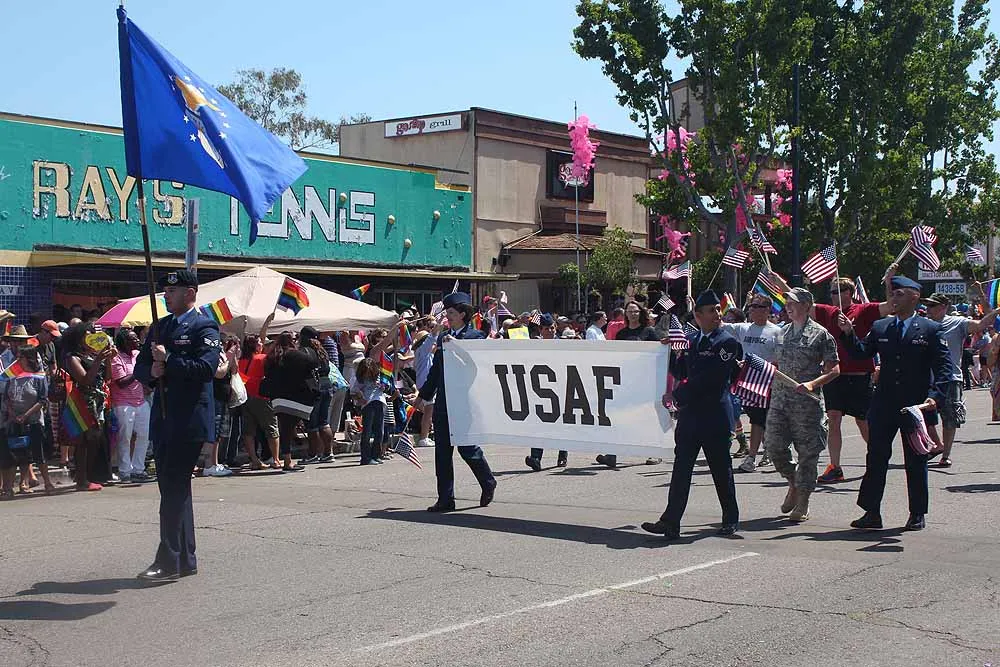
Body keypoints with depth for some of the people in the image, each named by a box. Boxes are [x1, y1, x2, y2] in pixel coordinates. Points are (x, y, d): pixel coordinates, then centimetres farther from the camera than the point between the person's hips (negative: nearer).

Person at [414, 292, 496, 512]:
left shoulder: (474, 337, -4)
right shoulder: (444, 338, 16)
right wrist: (423, 395, 24)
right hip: (443, 402, 7)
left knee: (467, 447, -4)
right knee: (442, 450, 5)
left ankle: (488, 483, 21)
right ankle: (445, 499, 10)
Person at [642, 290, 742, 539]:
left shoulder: (727, 342, -7)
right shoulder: (690, 340, 12)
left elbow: (711, 379, -15)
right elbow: (679, 372, 15)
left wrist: (679, 393, -12)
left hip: (715, 415, -5)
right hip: (689, 414, 5)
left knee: (721, 469, 7)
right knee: (681, 467, 0)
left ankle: (730, 519, 24)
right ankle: (670, 522, -2)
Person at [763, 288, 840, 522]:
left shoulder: (820, 334, -4)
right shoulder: (783, 333, 13)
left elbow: (834, 369, -6)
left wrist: (812, 384, -20)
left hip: (807, 403, -5)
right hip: (779, 400, 5)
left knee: (807, 452, 0)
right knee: (773, 445, 1)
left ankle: (802, 503, 11)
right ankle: (793, 483, 26)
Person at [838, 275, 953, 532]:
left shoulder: (931, 329, -2)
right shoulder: (880, 327, 8)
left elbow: (945, 366, -6)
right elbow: (861, 353, 6)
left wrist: (935, 396, -18)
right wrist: (849, 333, -10)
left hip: (917, 405, -3)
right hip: (884, 403, 3)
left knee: (916, 460, 7)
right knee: (876, 456, 2)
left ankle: (917, 515, 17)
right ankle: (872, 513, 7)